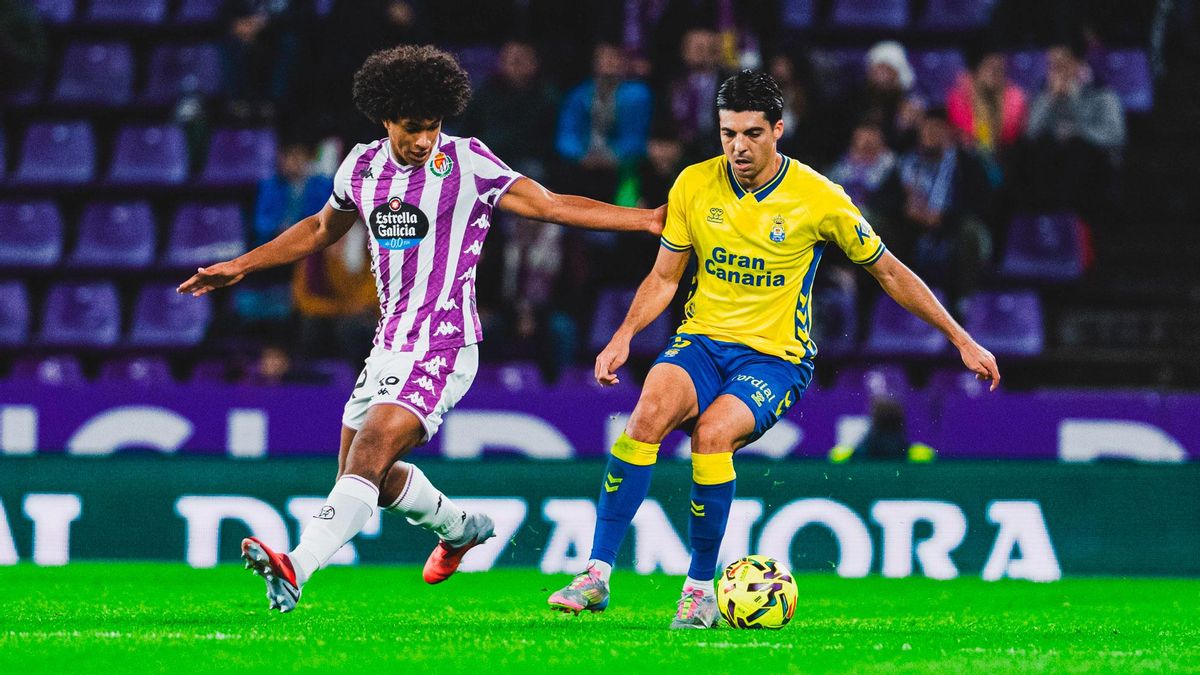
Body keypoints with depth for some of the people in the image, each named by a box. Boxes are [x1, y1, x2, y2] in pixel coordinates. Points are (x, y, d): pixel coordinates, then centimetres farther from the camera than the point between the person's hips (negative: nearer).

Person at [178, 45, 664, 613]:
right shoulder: (363, 166, 7)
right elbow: (322, 229, 26)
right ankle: (461, 529, 40)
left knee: (368, 456, -23)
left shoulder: (466, 163, -9)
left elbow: (552, 205, -6)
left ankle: (297, 568, -35)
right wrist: (241, 266, 28)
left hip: (443, 349, -7)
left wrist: (647, 219, -12)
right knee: (366, 474, 15)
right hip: (389, 347, 7)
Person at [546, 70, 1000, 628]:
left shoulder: (818, 199, -7)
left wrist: (962, 341, 6)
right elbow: (664, 277, 12)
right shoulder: (694, 185, 0)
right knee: (651, 411, -30)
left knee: (712, 431, -32)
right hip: (701, 338, 2)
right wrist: (624, 336, -5)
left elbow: (889, 272, 4)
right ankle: (597, 573, -27)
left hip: (775, 356, -2)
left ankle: (700, 589, -17)